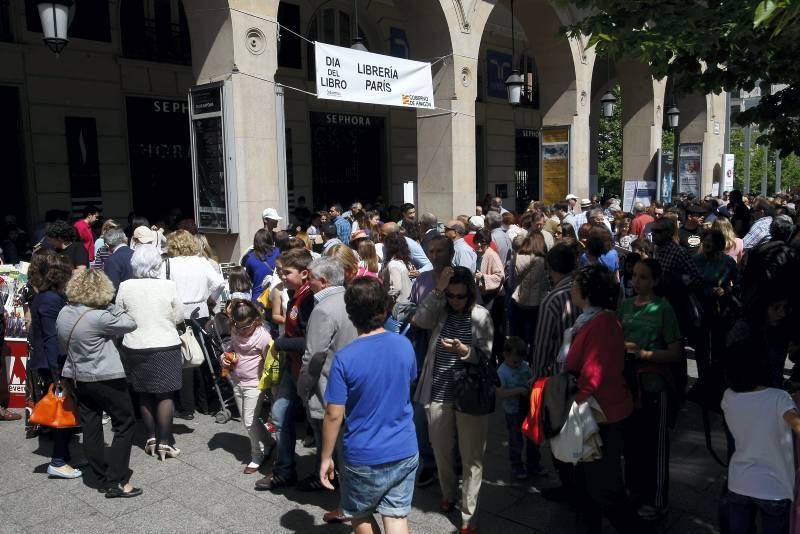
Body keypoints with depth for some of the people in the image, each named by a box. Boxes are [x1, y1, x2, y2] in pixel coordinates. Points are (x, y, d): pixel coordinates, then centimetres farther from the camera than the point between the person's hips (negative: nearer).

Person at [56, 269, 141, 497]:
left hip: (78, 379, 7)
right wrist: (110, 306, -7)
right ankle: (116, 481, 1)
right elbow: (130, 324, -12)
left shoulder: (63, 313, 1)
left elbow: (63, 346, 10)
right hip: (107, 380, -7)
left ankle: (103, 479, 20)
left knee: (91, 429, 11)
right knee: (125, 424, 4)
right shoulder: (99, 317, -22)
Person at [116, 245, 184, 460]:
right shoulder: (169, 286, -12)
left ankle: (150, 438, 21)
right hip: (166, 347, -2)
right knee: (165, 395, 6)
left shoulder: (125, 287, -7)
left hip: (135, 348, 2)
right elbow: (178, 318, -4)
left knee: (144, 395, 16)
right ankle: (165, 441, 6)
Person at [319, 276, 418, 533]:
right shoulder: (405, 345, -5)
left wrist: (326, 457, -4)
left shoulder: (344, 359, -18)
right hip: (405, 452, 3)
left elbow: (334, 415, -15)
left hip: (364, 457, -3)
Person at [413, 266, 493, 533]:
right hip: (437, 393, 3)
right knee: (442, 451, 17)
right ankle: (448, 496, 41)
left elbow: (486, 356, -9)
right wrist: (436, 290, -22)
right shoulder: (439, 311, 2)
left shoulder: (481, 316, -5)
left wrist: (465, 351, -27)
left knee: (471, 457, 3)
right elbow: (419, 320, -19)